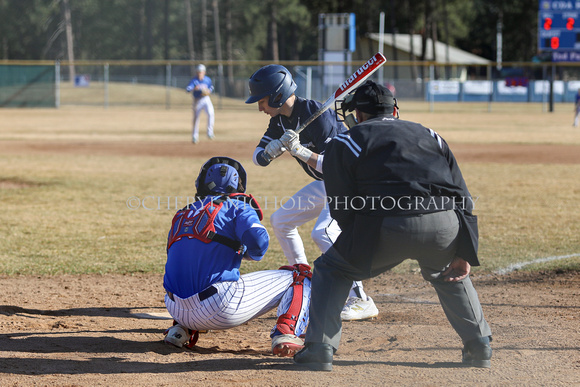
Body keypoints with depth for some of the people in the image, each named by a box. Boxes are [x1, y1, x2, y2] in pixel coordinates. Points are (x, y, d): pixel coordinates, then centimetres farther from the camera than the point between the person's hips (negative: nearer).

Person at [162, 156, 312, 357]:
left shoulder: (182, 216, 22)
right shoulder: (237, 207, 6)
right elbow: (258, 241, -12)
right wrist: (249, 253, 10)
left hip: (177, 310, 6)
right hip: (222, 310, -6)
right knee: (299, 274, 11)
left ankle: (181, 328, 18)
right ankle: (284, 334, -12)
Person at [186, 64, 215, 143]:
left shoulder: (208, 79, -3)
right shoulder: (194, 80, -13)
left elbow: (211, 87, 15)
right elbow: (187, 89, -26)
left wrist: (209, 91, -7)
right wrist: (194, 88, -46)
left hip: (206, 99, 1)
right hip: (197, 101, -1)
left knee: (211, 114, -22)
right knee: (196, 118, 6)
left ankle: (210, 133, -15)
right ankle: (195, 136, 21)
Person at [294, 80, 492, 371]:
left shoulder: (344, 143, 17)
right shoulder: (429, 136, 28)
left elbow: (342, 209, 9)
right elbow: (462, 197, 20)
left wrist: (363, 252, 21)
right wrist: (464, 254, 17)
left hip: (387, 227, -4)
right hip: (444, 227, 4)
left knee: (331, 269, 19)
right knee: (450, 274, 35)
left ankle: (319, 348, 8)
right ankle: (479, 345, 26)